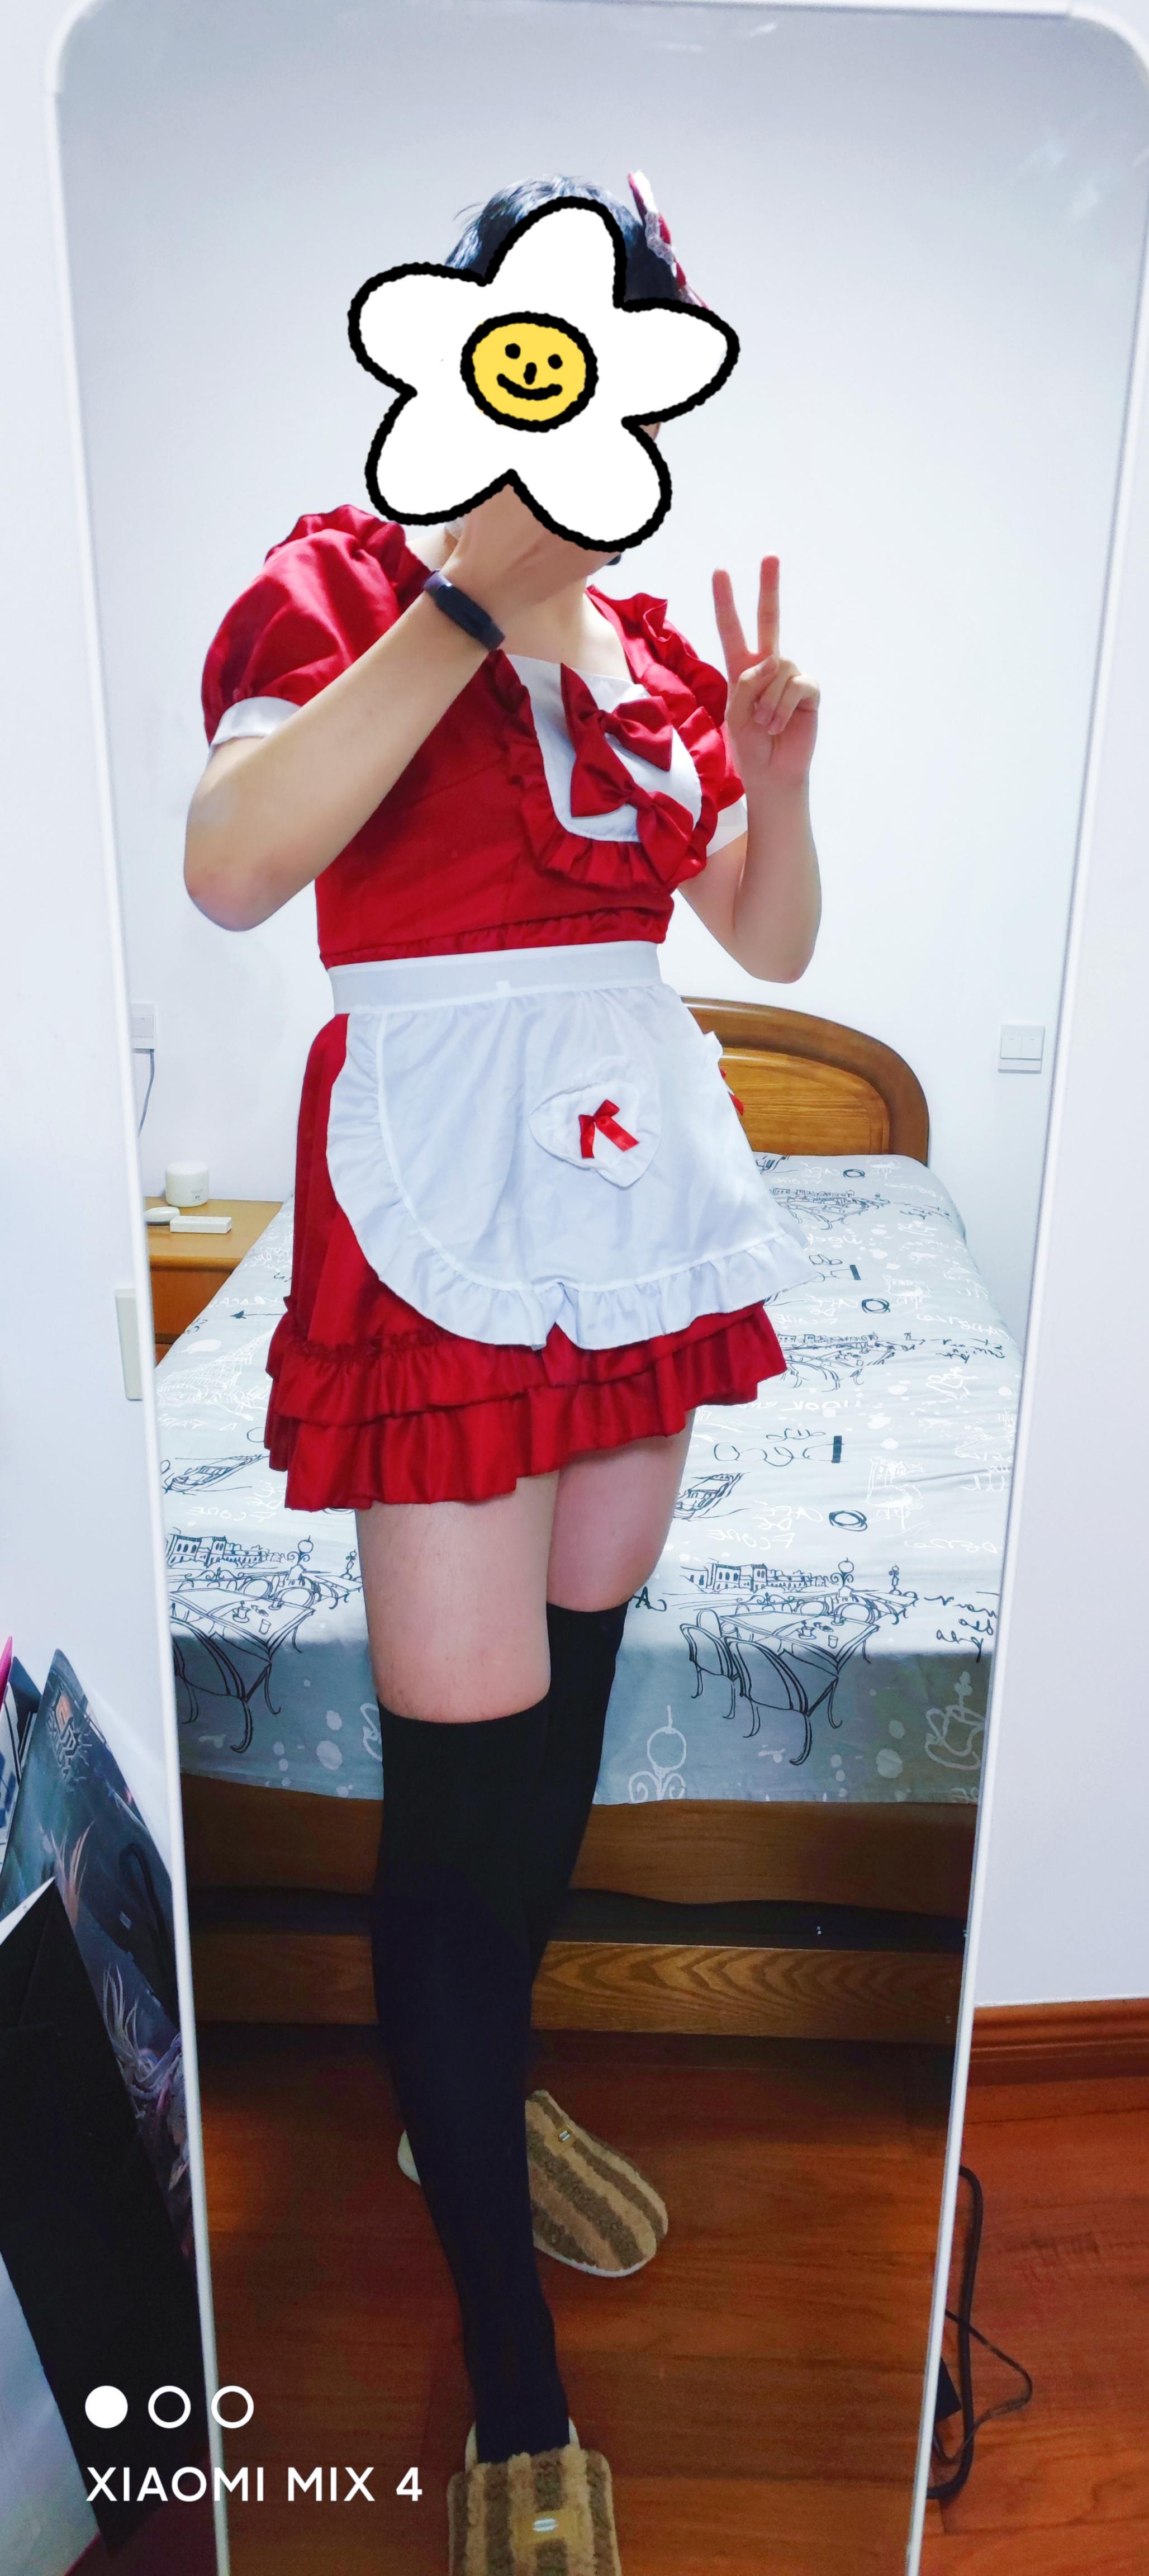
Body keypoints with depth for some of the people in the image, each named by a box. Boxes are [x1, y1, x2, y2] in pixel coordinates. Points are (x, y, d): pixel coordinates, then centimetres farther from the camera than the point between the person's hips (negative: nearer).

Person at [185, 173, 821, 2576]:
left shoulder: (660, 642, 14)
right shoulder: (344, 580, -1)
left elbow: (775, 942, 14)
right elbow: (229, 865, -20)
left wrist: (778, 769, -4)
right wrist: (479, 589, -18)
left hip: (643, 1184, 7)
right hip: (443, 1205, -6)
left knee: (573, 1689, 16)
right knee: (462, 1764, -4)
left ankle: (478, 2095, 42)